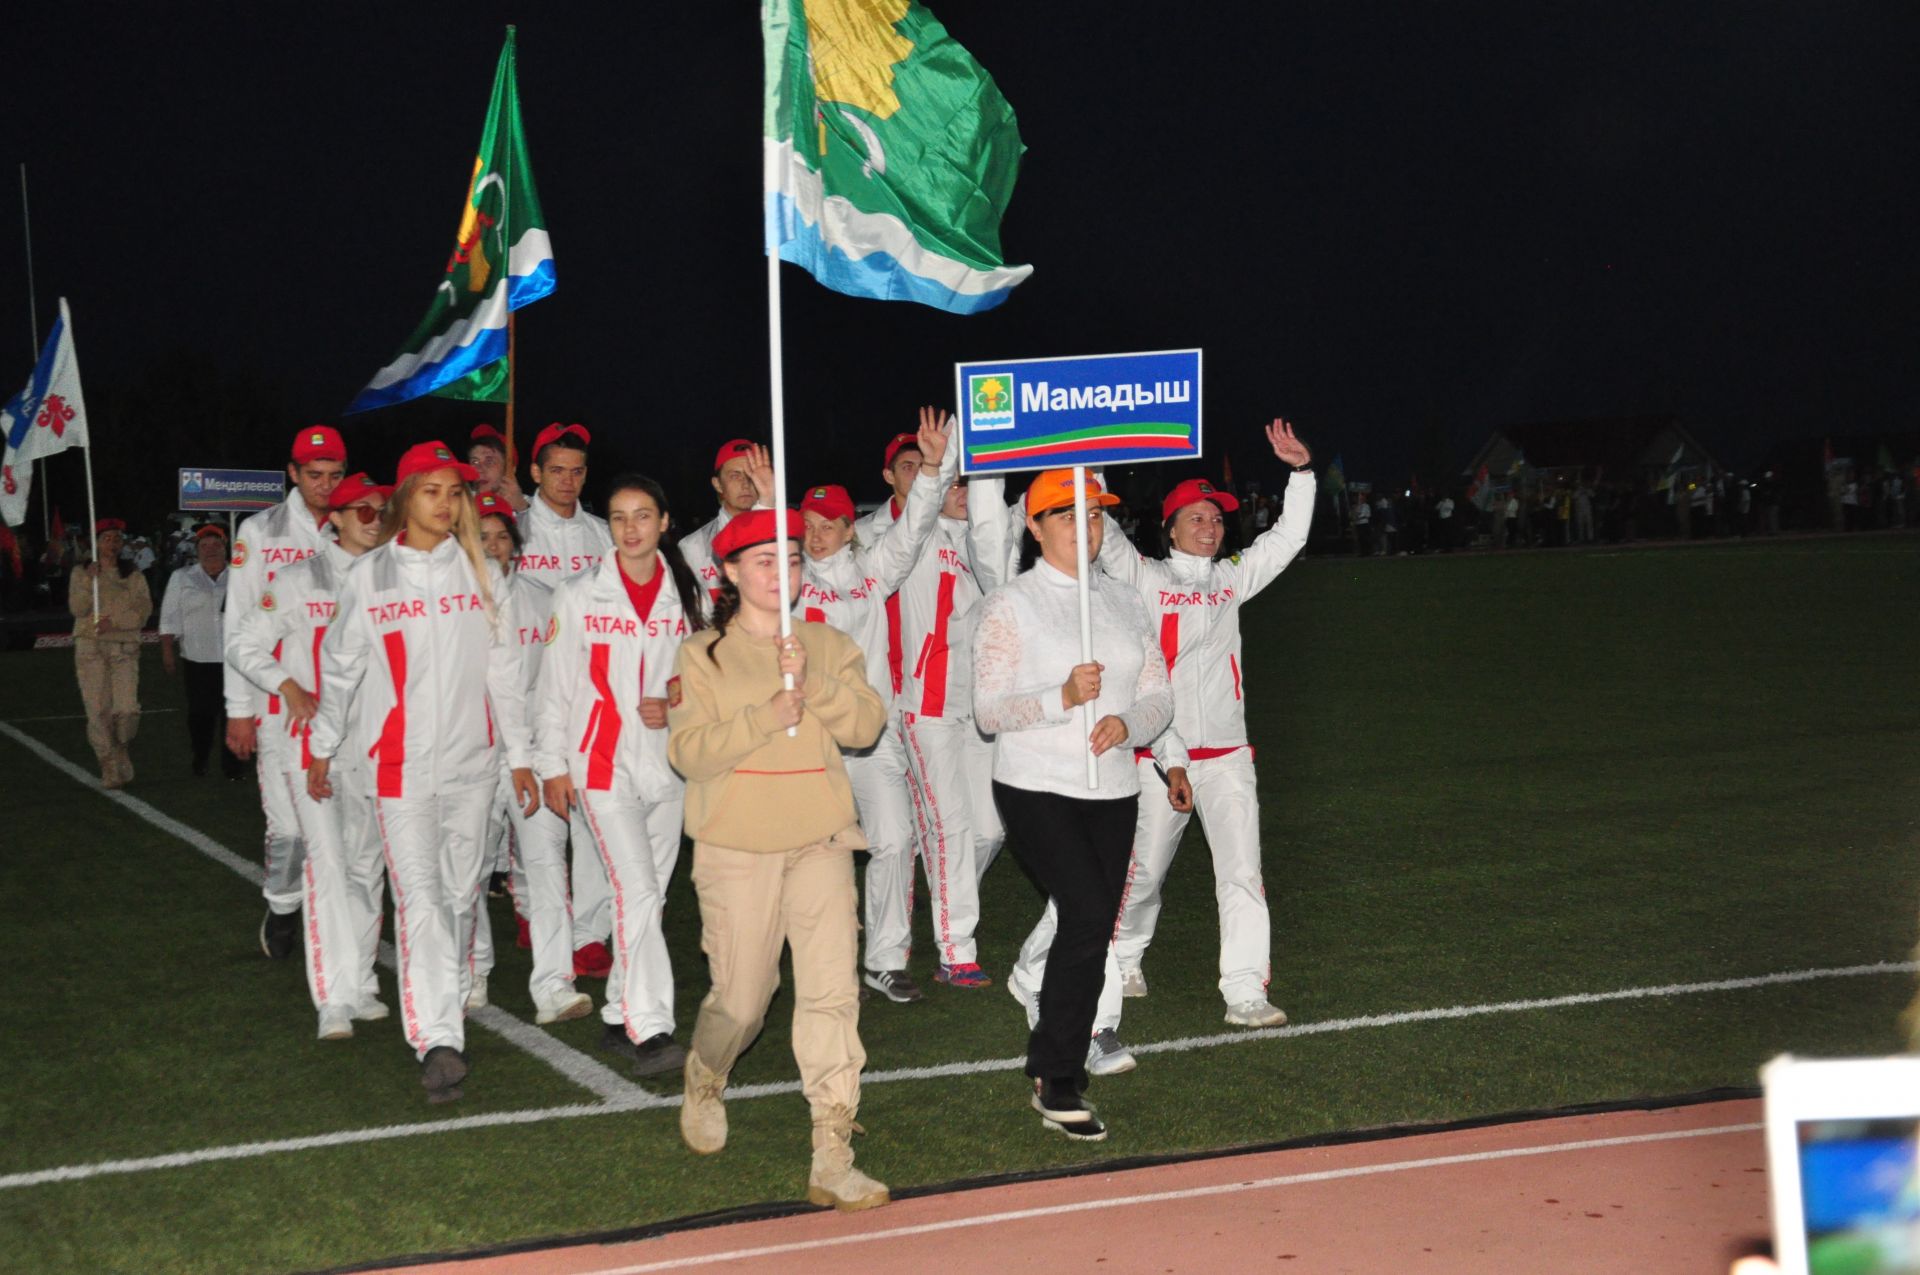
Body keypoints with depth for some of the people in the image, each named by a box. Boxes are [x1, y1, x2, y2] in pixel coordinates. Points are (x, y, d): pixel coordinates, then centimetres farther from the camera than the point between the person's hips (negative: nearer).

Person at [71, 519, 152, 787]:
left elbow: (144, 610, 0)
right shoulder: (81, 573, 10)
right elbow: (77, 608, -2)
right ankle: (110, 769, 5)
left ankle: (120, 747, 17)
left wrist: (115, 622, -13)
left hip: (124, 648, 0)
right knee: (98, 710, -5)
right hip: (90, 647, 0)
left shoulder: (133, 576, 11)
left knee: (127, 709, -13)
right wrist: (88, 581, -15)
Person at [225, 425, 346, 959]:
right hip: (279, 702, -2)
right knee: (289, 823, -5)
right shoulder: (260, 532, 3)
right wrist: (239, 709, 0)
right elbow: (239, 626, 3)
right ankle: (282, 906, 19)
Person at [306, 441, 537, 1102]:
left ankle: (453, 996, 32)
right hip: (403, 764, -3)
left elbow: (502, 667, 8)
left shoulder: (479, 571, 6)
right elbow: (340, 668, 11)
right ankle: (438, 1040, -15)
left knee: (462, 891, 12)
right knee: (419, 896, -11)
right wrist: (322, 748, 16)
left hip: (471, 758, 3)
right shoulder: (369, 577, 1)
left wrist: (519, 754, 7)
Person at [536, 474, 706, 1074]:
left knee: (650, 895, 6)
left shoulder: (684, 596, 8)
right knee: (636, 890, -15)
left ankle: (620, 1017, 18)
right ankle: (648, 1030, -16)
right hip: (603, 764, -4)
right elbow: (555, 686, 4)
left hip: (667, 764, 4)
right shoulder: (579, 596, 1)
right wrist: (553, 764, 0)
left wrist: (677, 707, -4)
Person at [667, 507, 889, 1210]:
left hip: (820, 841, 2)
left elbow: (867, 723, -2)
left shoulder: (830, 645, 11)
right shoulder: (701, 655, 4)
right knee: (740, 1000, 3)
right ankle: (705, 1082, 39)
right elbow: (688, 752, -6)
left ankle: (832, 1159, -8)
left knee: (832, 990, -10)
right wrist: (767, 717, -17)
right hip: (736, 845, -2)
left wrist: (810, 685, -17)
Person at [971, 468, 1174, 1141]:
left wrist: (1127, 722, -11)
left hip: (1112, 792, 6)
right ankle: (1057, 1080, -10)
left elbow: (1159, 695, 12)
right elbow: (987, 710, -8)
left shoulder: (1124, 601, 13)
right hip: (1036, 789, -6)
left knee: (1093, 928, 5)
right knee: (1089, 912, -20)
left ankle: (1057, 1068, 19)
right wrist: (1062, 699, -23)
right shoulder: (1010, 604, -2)